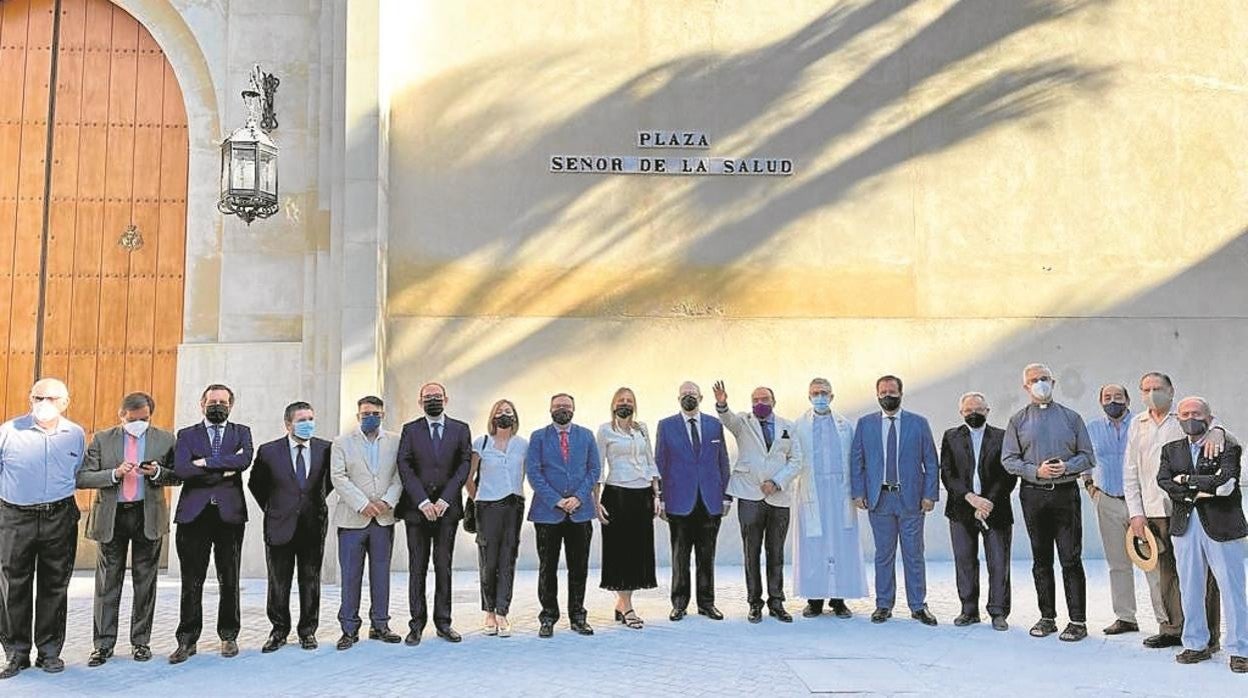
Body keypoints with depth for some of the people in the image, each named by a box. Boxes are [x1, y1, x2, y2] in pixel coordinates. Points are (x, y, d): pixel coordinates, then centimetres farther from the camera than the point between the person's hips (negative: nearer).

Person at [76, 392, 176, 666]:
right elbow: (82, 478, -2)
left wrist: (157, 472, -14)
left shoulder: (164, 439, 5)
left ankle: (141, 641, 16)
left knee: (145, 582, 6)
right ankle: (103, 644, 11)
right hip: (111, 517, 0)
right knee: (107, 583, 3)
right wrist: (114, 473, -17)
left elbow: (176, 476, 6)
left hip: (148, 517, 0)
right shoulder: (102, 439, 5)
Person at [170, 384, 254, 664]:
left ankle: (229, 636, 18)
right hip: (194, 514, 0)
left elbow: (245, 460, -10)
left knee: (229, 581, 6)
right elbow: (181, 470, -8)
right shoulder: (186, 435, 11)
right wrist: (225, 470, -10)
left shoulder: (241, 432, 12)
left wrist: (205, 462, -10)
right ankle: (187, 640, 12)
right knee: (191, 582, 2)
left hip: (230, 514, 0)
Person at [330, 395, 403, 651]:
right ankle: (349, 628, 10)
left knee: (381, 573, 8)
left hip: (384, 518, 2)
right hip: (352, 519, -2)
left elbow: (400, 475, 3)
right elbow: (338, 477, -6)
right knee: (351, 575, 1)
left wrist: (388, 501, -13)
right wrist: (363, 504, -14)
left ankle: (380, 625, 18)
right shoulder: (342, 442, 3)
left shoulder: (395, 442, 8)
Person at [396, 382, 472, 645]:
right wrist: (423, 501, -12)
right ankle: (416, 625, 9)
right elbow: (404, 468, -2)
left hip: (447, 508, 0)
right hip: (416, 508, 0)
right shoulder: (410, 430, 6)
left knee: (444, 566, 5)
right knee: (417, 568, 3)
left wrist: (445, 499, -10)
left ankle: (443, 623, 12)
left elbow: (465, 465, 0)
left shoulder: (461, 430, 7)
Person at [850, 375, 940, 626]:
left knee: (914, 555, 5)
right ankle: (884, 605, 17)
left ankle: (918, 606, 15)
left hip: (911, 499, -1)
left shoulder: (919, 423, 3)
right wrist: (858, 493, -1)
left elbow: (931, 462, 4)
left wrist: (930, 495, -4)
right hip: (879, 499, 1)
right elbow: (856, 461, 7)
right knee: (883, 555, 8)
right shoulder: (865, 423, 6)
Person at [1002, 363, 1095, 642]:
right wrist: (1036, 471, -12)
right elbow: (1008, 460, 3)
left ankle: (1078, 621, 3)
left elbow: (1088, 456, 7)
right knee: (1041, 560, 8)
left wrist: (1066, 467, -12)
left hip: (1065, 493, -1)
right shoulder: (1018, 421, 8)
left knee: (1071, 559, -3)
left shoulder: (1071, 417, 8)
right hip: (1033, 495, 1)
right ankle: (1047, 617, 17)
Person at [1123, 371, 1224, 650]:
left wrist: (1215, 433, -39)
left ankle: (1207, 634, 8)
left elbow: (1211, 424, -14)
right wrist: (1135, 513, 6)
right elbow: (1130, 471, 13)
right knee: (1161, 573, 7)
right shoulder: (1137, 424, 14)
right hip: (1152, 512, 4)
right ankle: (1171, 629, 18)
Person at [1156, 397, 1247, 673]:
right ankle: (1195, 645, 21)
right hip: (1185, 525, 4)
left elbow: (1226, 479, -18)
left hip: (1221, 526, -4)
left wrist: (1187, 480, -10)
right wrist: (1197, 493, -15)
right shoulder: (1171, 450, 11)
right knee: (1190, 589, 10)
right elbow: (1163, 480, -3)